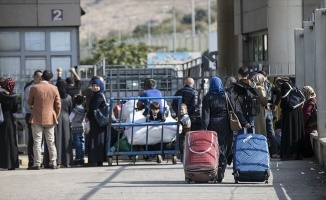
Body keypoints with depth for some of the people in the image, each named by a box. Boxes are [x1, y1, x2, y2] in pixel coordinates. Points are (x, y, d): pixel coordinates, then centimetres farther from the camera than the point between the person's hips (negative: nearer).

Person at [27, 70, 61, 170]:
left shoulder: (34, 88, -8)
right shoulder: (54, 89, -2)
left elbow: (29, 103, 4)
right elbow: (58, 105, 1)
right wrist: (56, 117, 14)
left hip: (37, 119, -2)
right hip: (50, 119, 2)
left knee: (37, 142, -1)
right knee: (51, 142, 10)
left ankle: (37, 164, -6)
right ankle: (53, 163, 10)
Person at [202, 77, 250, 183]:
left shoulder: (207, 97, -2)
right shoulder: (226, 96, 4)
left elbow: (206, 114, -8)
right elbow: (236, 110, 0)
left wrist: (204, 128, -11)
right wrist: (244, 122, -1)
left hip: (213, 126, -2)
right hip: (225, 126, 2)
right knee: (224, 149, 8)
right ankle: (221, 173, 5)